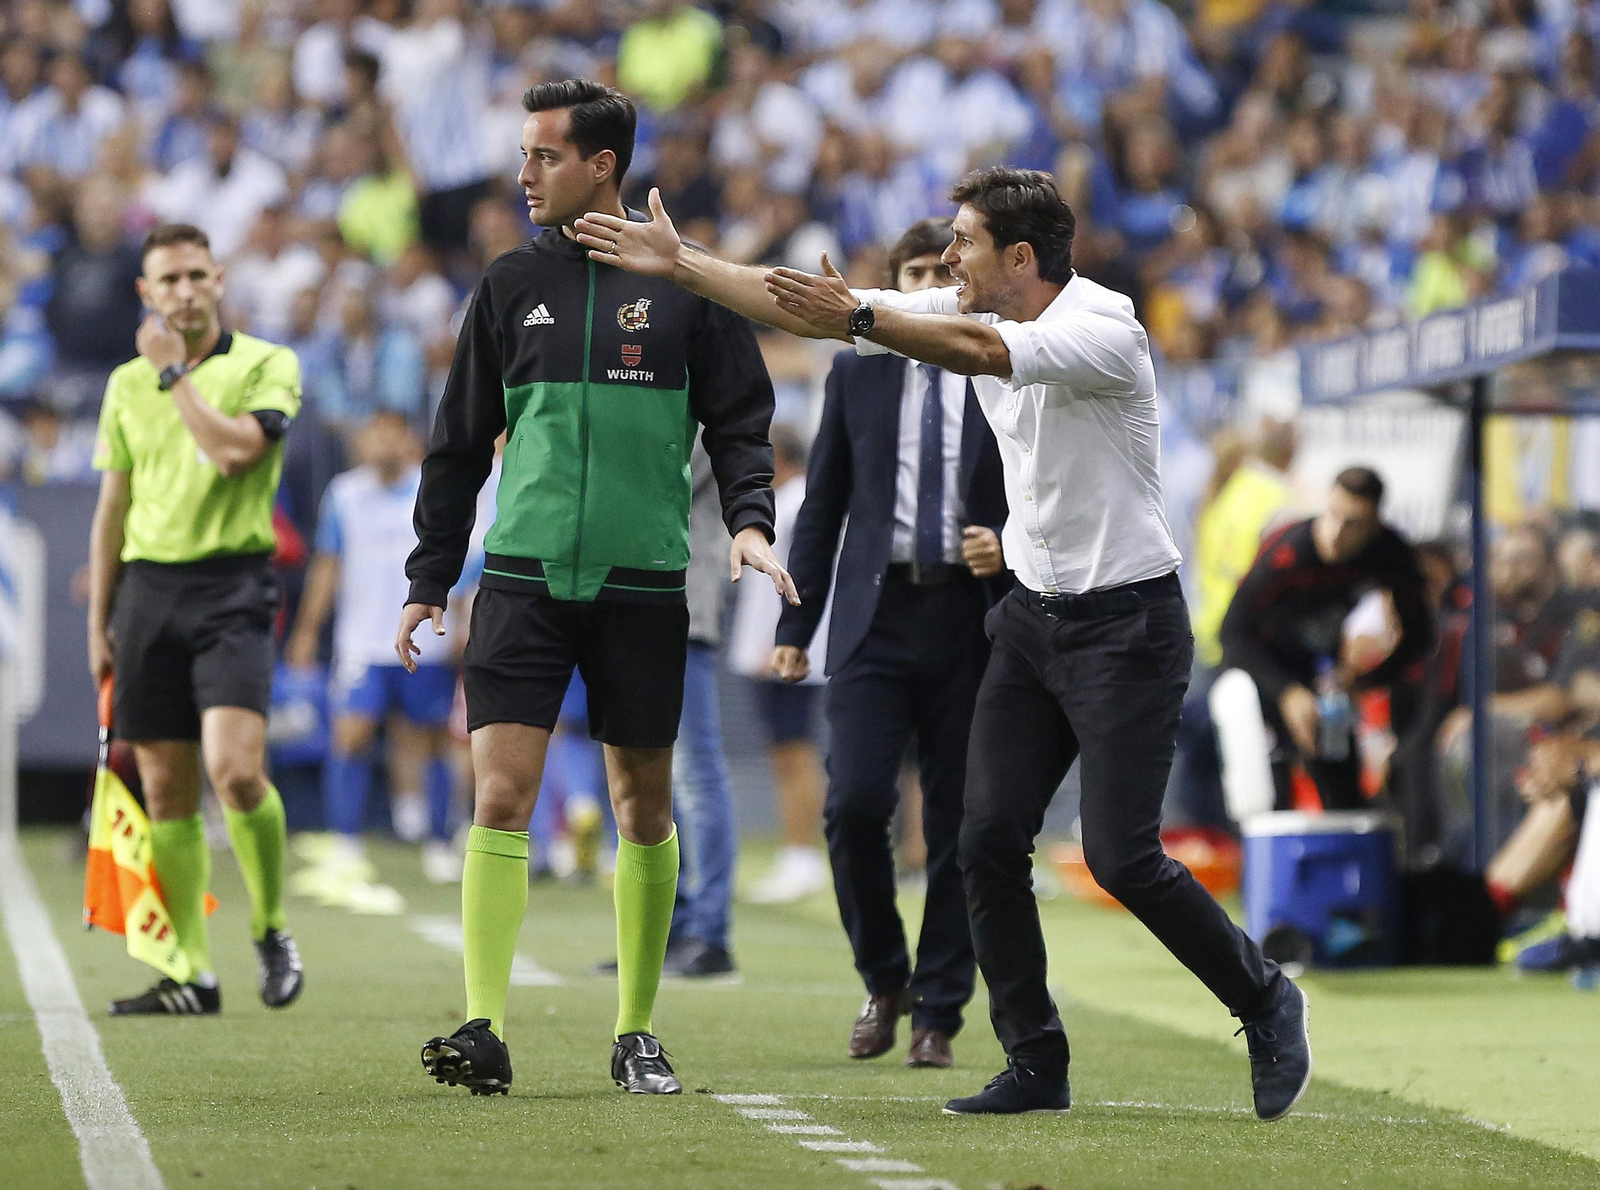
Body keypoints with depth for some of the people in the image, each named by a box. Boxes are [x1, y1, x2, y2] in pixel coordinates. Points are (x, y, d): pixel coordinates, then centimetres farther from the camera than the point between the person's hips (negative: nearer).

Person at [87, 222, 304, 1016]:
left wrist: (174, 372, -9)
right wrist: (98, 622, 15)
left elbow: (234, 450, -18)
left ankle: (270, 928, 2)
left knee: (235, 769, -19)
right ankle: (191, 972, 10)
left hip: (231, 585, -4)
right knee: (165, 792, 3)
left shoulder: (266, 365, 0)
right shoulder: (127, 383, 14)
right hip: (146, 586, 4)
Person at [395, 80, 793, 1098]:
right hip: (523, 583, 1)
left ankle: (636, 1033, 18)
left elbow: (740, 423, 5)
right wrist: (430, 580, 10)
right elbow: (462, 442, 13)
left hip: (643, 588, -1)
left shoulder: (685, 287, 2)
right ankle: (486, 1031, -14)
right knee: (501, 800, -12)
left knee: (644, 810, 7)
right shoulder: (511, 287, 8)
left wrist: (750, 520, -13)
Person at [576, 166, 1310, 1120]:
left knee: (1121, 855, -11)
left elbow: (984, 351, -38)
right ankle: (1037, 1067, 6)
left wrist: (860, 316, -43)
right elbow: (814, 309, 4)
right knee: (990, 841, -3)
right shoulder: (971, 312, 3)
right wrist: (680, 264, 2)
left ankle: (1267, 1004, 10)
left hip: (1127, 622, -7)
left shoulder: (1104, 328, -20)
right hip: (1032, 613, 8)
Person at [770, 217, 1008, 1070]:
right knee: (854, 804, -12)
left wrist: (1005, 546, -13)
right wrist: (794, 626, 8)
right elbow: (822, 505, 12)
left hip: (972, 620, -1)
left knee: (957, 824, 1)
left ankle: (938, 1014, 11)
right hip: (876, 615, 1)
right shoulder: (857, 374, 10)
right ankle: (883, 983, 10)